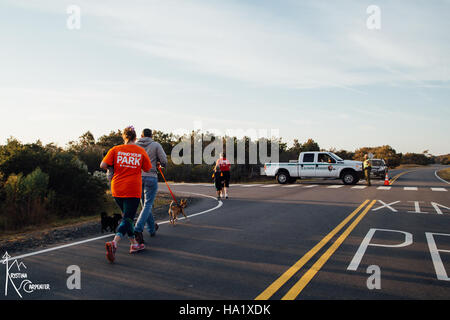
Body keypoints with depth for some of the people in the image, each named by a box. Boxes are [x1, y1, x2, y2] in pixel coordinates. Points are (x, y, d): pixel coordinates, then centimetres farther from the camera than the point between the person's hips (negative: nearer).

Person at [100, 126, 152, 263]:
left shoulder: (115, 150, 1)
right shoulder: (141, 151, 0)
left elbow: (103, 165, -5)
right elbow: (147, 169, 7)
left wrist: (113, 166, 14)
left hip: (117, 189, 3)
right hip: (133, 190, -3)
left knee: (126, 216, 20)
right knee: (127, 219, -1)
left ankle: (133, 244, 27)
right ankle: (114, 243, -24)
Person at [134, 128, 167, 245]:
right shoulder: (156, 145, -1)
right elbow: (164, 161, -4)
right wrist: (158, 163, 18)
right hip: (151, 177, -4)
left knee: (145, 204, 16)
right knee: (147, 205, -1)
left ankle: (152, 229, 29)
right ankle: (138, 229, -19)